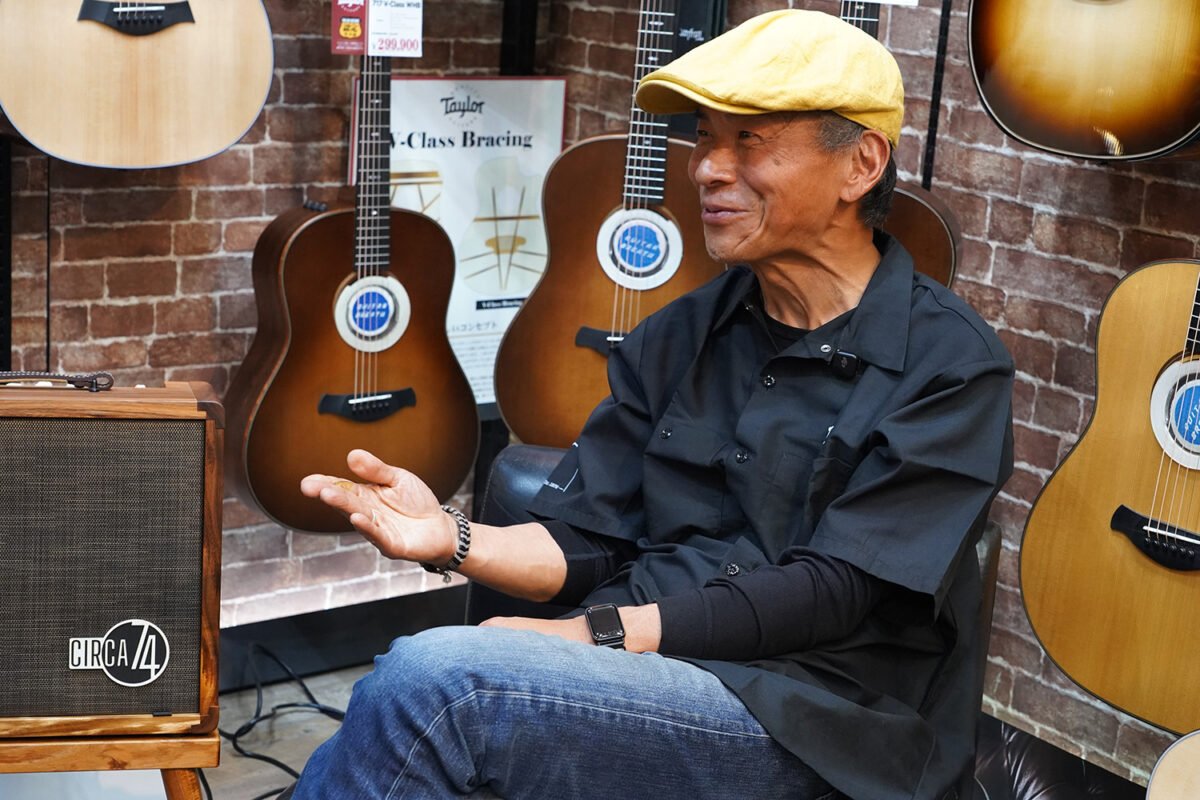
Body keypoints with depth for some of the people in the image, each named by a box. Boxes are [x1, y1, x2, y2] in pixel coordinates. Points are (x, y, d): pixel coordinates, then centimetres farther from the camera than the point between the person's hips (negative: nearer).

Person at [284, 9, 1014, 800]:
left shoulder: (949, 365, -4)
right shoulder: (676, 339, 14)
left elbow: (832, 593, -12)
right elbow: (584, 543, 11)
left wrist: (595, 632, -17)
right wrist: (453, 539, -10)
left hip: (813, 728, -4)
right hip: (637, 678, 5)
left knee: (431, 682, -27)